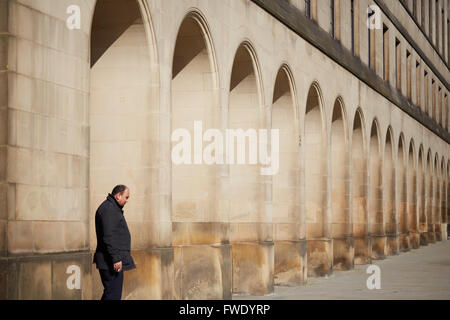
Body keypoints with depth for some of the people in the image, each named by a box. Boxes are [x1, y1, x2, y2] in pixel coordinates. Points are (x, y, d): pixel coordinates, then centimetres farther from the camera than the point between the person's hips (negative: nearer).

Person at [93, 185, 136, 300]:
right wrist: (116, 259, -24)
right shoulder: (108, 209, -14)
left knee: (110, 293, 13)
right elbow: (108, 236, -22)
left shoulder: (113, 208, 21)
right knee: (113, 294, -12)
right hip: (112, 262, -11)